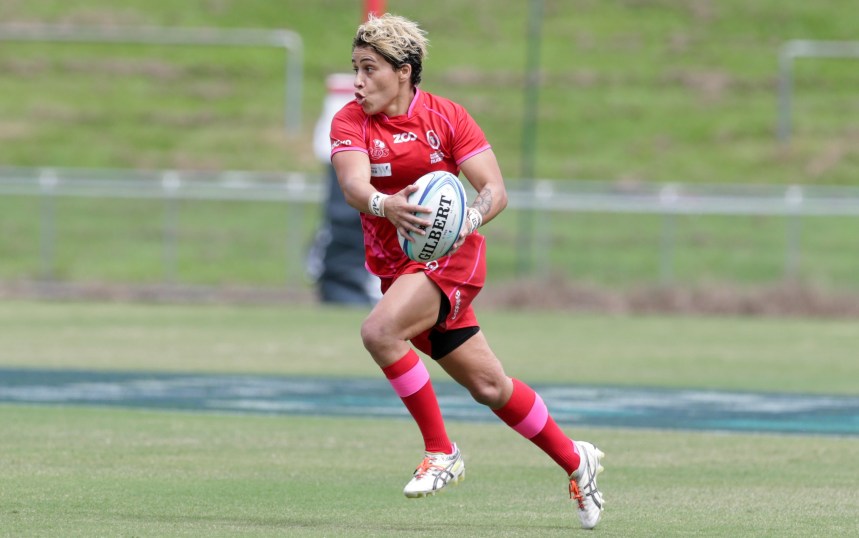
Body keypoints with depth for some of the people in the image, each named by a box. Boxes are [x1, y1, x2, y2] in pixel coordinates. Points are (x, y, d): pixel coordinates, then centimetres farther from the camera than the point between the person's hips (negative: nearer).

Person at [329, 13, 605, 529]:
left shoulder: (447, 117, -7)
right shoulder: (350, 122, -3)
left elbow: (495, 190, -11)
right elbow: (354, 185, -22)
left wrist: (468, 221, -33)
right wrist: (387, 206, -44)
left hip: (451, 257, -4)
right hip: (398, 267, 4)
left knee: (380, 330, -29)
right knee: (488, 386, 11)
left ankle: (441, 450, -16)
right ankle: (576, 460, 31)